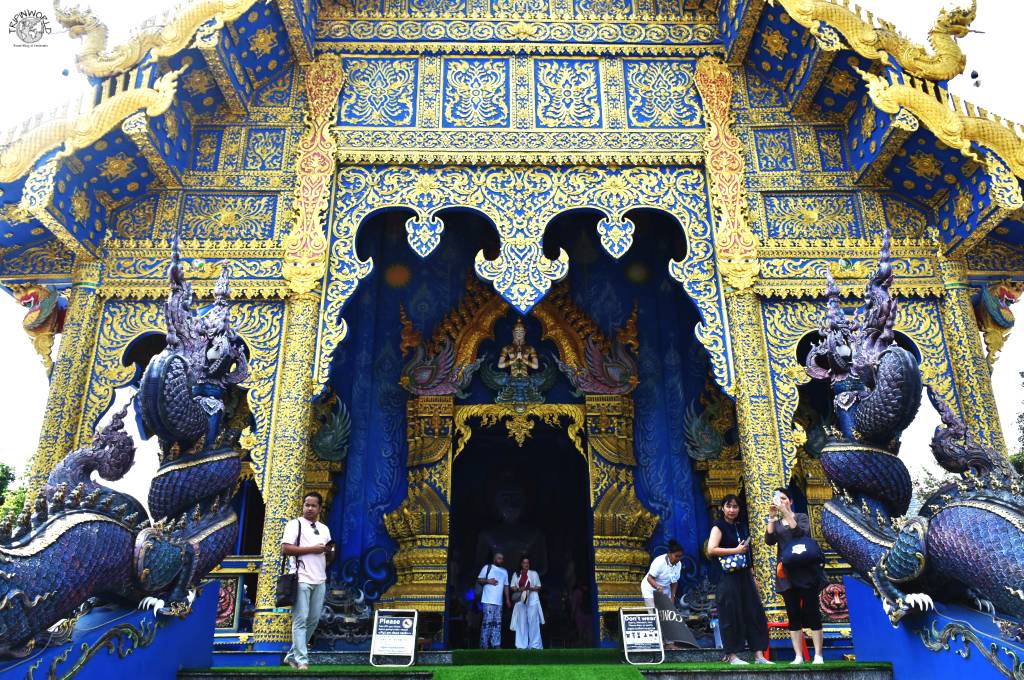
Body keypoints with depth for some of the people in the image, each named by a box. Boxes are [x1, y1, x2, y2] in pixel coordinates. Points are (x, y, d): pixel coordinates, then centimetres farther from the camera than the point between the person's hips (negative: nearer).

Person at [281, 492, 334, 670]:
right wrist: (312, 549, -15)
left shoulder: (324, 529, 17)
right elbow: (285, 549, -13)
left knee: (313, 620, 8)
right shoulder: (295, 524, -2)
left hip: (320, 580, 7)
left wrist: (329, 551, -1)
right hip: (301, 579, -6)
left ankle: (293, 655, 20)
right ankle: (302, 660, -3)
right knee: (300, 620, -6)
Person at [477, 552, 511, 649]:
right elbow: (479, 580, 3)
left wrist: (507, 599, 15)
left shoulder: (504, 571, 21)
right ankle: (484, 645, -7)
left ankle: (496, 644, 4)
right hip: (488, 601, -6)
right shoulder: (487, 567, 5)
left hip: (499, 602, 6)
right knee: (487, 622, -11)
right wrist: (488, 581, -14)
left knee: (497, 623, 3)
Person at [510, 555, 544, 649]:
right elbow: (512, 587, 11)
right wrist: (519, 589, -10)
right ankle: (522, 645, 3)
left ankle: (535, 645, -5)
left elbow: (538, 587, 7)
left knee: (533, 622, -7)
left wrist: (530, 588, -12)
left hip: (532, 600, -2)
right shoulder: (516, 574, 12)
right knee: (521, 622, -1)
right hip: (520, 600, 2)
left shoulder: (534, 573, 8)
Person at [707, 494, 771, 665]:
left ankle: (759, 655, 9)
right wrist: (736, 550, -15)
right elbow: (711, 550, -17)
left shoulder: (741, 527, 16)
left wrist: (752, 576, 19)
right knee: (731, 616, -3)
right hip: (728, 577, -7)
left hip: (745, 576, 7)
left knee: (755, 613, 4)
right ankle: (731, 655, 6)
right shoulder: (719, 527, -4)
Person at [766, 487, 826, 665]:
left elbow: (801, 533, -16)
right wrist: (772, 517, -14)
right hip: (786, 573, 3)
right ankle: (798, 656, 7)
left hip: (805, 571, -3)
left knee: (811, 612, -3)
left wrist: (786, 512, -22)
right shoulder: (776, 523, 13)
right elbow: (769, 540, -5)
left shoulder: (801, 517, 4)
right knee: (793, 615, 3)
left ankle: (818, 656, 2)